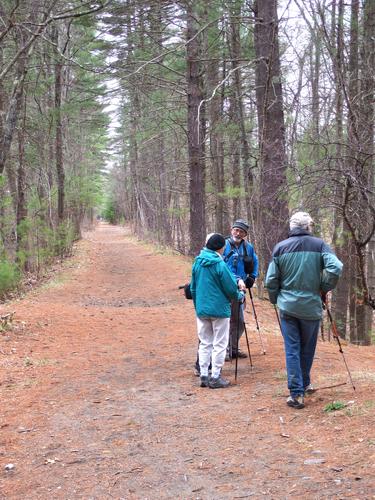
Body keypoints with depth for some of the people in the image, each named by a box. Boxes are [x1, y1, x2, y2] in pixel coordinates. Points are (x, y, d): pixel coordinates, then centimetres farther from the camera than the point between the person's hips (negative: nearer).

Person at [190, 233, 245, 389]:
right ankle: (215, 377, 7)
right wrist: (240, 296, 10)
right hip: (219, 310, -6)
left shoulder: (197, 262, 3)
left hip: (201, 310, 6)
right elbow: (231, 288, -11)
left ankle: (204, 376, 16)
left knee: (205, 343, 14)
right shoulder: (220, 264, -16)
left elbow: (193, 288, 11)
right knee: (219, 344, 4)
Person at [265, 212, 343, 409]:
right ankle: (304, 384, 33)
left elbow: (271, 280, 1)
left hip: (288, 306, 0)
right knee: (307, 349, 17)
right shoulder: (319, 245, -2)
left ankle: (296, 393, -1)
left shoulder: (280, 247, 1)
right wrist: (324, 289, -1)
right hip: (311, 306, 0)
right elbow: (335, 268, -16)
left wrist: (276, 300, 17)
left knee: (292, 350, 4)